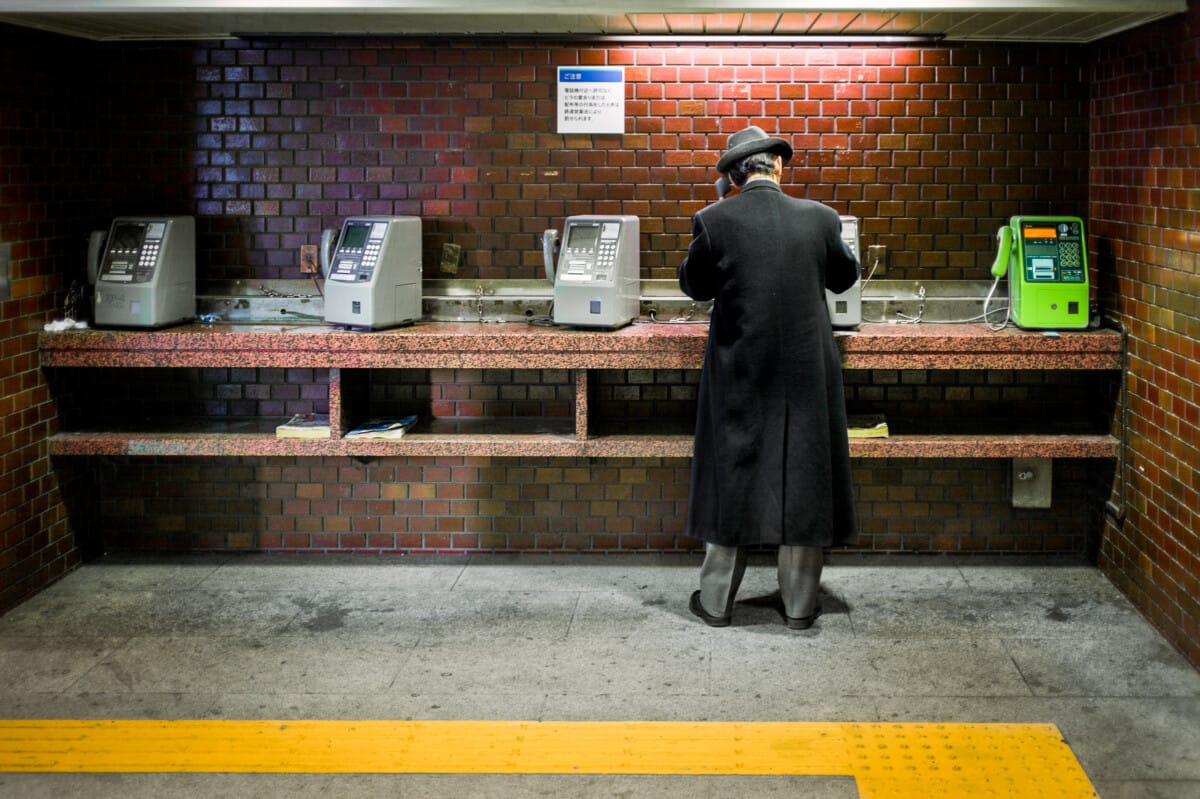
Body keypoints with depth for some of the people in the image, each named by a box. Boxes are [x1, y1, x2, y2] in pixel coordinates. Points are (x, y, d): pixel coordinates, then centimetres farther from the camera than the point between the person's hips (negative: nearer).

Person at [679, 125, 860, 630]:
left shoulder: (714, 221, -10)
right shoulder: (819, 218, -5)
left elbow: (695, 286, 4)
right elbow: (844, 278, 12)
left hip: (739, 374, -1)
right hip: (807, 374, 1)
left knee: (733, 477, 11)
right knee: (803, 480, 10)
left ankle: (716, 601, 18)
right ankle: (800, 604, 18)